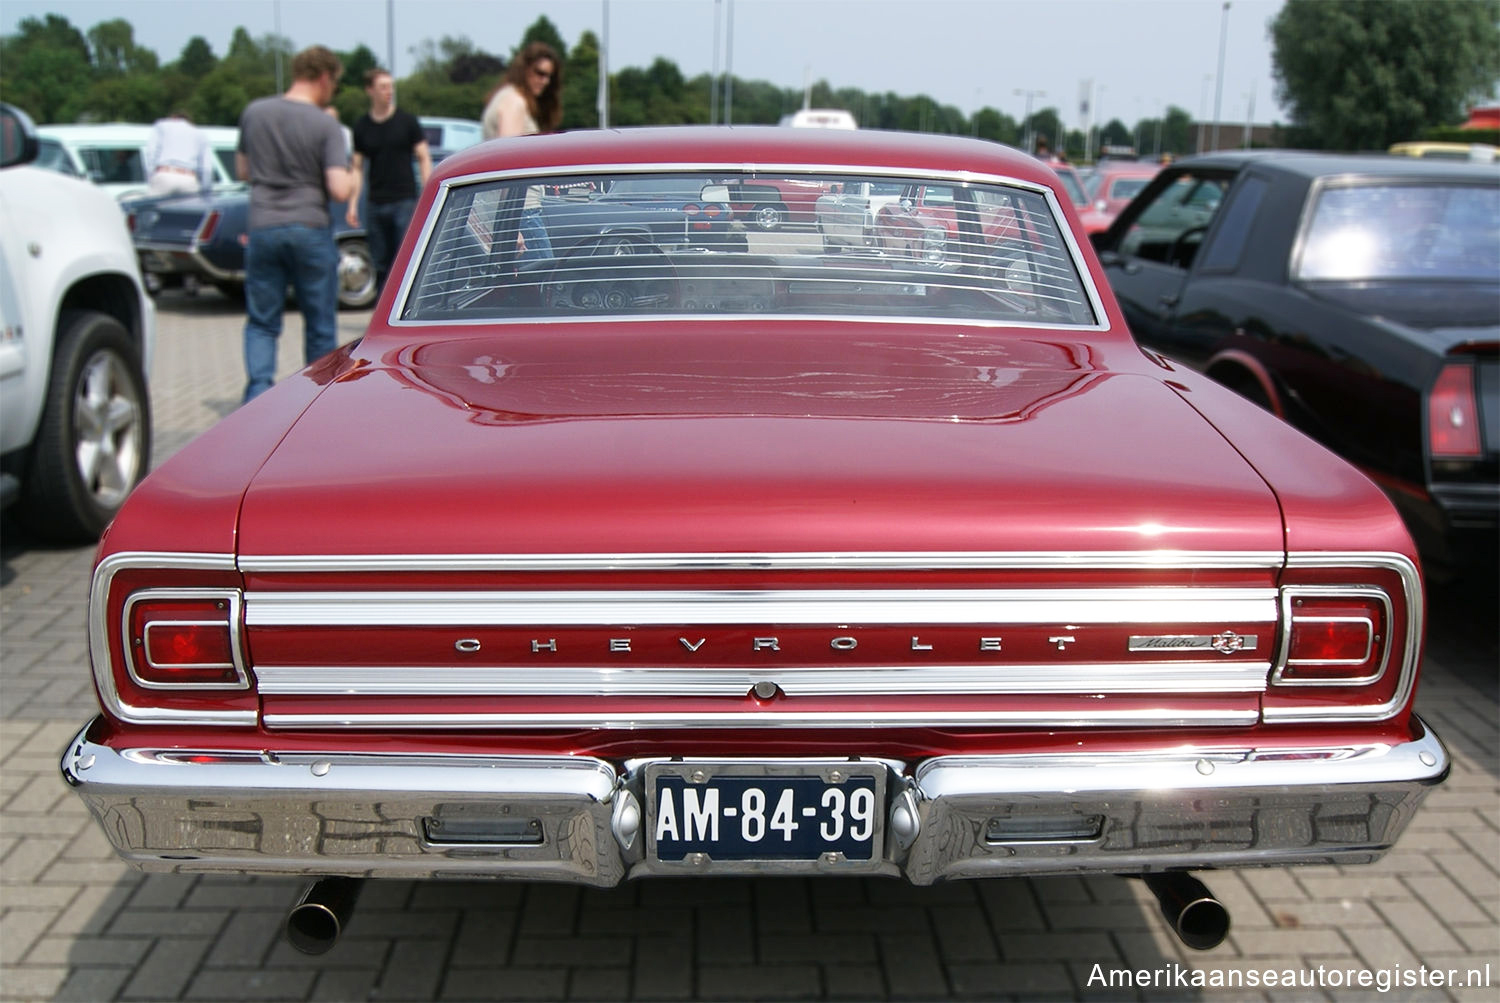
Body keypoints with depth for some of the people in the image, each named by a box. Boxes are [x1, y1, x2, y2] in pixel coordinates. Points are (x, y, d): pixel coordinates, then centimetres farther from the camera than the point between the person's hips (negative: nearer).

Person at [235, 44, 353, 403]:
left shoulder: (254, 112, 4)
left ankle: (258, 392, -6)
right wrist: (348, 179, 5)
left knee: (261, 323, 11)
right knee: (320, 327, 10)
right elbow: (339, 190, -16)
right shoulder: (326, 125, -9)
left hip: (262, 229, 3)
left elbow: (243, 170, 15)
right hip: (310, 229, -3)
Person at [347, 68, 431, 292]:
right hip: (375, 206, 3)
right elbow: (357, 167, 11)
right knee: (381, 263, 7)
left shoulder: (407, 121, 2)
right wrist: (353, 204, 3)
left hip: (405, 201, -3)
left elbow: (424, 159, 2)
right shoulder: (362, 126, 9)